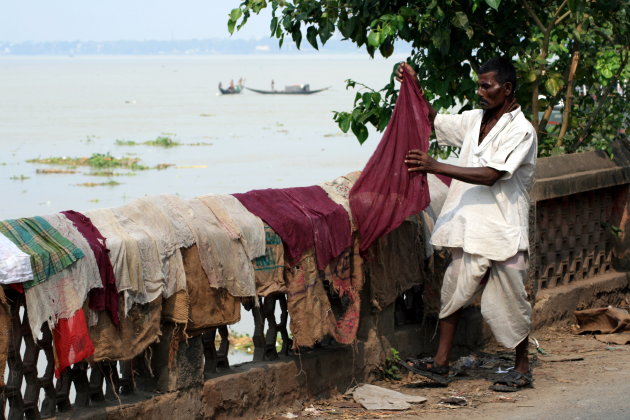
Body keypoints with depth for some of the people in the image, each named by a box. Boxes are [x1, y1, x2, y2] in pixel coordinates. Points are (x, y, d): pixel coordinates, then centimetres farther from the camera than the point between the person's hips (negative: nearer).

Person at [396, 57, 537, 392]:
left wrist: (436, 167, -28)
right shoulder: (475, 120, 8)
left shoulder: (521, 131, -14)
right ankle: (440, 363, 12)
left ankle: (522, 369, 16)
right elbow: (434, 121, 25)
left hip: (502, 232, -7)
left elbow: (490, 175, -24)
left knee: (509, 301, 3)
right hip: (469, 227, 7)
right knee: (453, 291, 6)